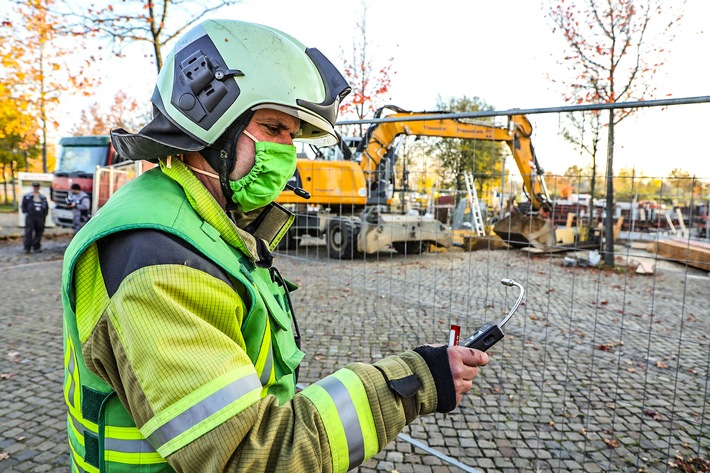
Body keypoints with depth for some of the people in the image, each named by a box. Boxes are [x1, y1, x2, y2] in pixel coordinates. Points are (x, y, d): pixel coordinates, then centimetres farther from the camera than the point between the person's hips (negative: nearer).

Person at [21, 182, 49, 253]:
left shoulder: (43, 197, 15)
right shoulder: (27, 196, 7)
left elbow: (46, 207, 19)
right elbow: (23, 205, 6)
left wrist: (44, 215, 8)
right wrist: (25, 212, -6)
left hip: (40, 217, 3)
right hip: (30, 216, -3)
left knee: (39, 232, 4)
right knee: (28, 232, -9)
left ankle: (37, 247, 13)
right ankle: (27, 248, -7)